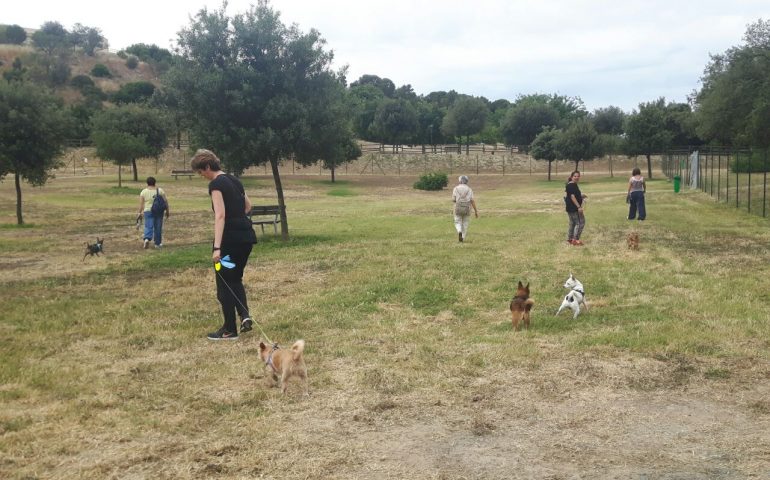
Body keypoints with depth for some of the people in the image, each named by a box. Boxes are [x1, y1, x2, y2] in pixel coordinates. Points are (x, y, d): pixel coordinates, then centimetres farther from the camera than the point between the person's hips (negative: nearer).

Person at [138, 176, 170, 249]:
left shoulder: (144, 192, -1)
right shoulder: (160, 190, 0)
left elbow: (141, 203, -2)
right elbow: (166, 202, 0)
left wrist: (140, 212, 5)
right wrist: (167, 211, 7)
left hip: (148, 211, -1)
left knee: (148, 227, -2)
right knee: (158, 228, 8)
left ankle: (147, 239, -26)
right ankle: (157, 243, 14)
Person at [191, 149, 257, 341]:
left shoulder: (216, 184, -12)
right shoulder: (234, 180, 14)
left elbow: (220, 215, -21)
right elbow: (248, 205, 27)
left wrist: (217, 247, -26)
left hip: (230, 238, -8)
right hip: (247, 235, 8)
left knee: (225, 283, 4)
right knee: (236, 278, 21)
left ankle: (230, 330, 11)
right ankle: (245, 315, 3)